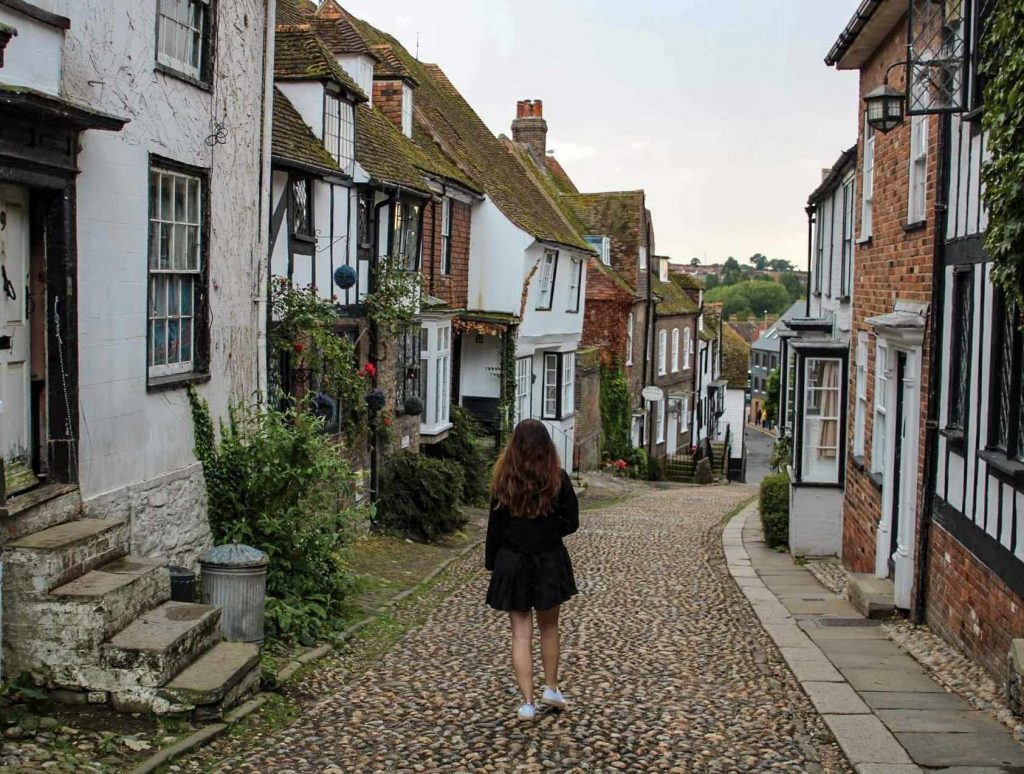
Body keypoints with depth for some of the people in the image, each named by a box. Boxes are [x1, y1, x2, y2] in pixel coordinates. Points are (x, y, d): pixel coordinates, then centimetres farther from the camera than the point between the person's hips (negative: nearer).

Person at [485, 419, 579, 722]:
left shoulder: (504, 480, -8)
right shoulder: (558, 478, -8)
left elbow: (495, 526, -5)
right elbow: (571, 523, -7)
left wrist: (491, 562, 6)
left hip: (512, 564, -1)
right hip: (549, 561, 1)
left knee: (521, 634, 4)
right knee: (548, 628, 20)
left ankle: (528, 702, 2)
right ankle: (551, 688, 29)